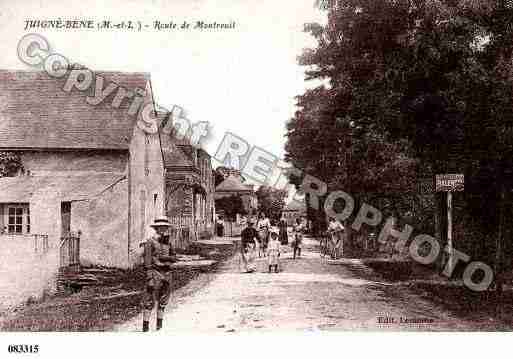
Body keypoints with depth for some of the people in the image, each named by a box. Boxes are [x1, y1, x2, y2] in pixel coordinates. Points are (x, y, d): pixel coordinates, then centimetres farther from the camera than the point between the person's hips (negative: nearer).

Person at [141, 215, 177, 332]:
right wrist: (149, 275, -18)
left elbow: (174, 258, 13)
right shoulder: (150, 241, -7)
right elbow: (147, 259, -12)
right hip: (155, 273, -6)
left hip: (167, 273, 6)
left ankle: (159, 324, 20)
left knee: (163, 300, 11)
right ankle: (145, 325, 0)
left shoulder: (167, 241, 12)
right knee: (150, 300, -6)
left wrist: (166, 257, -9)